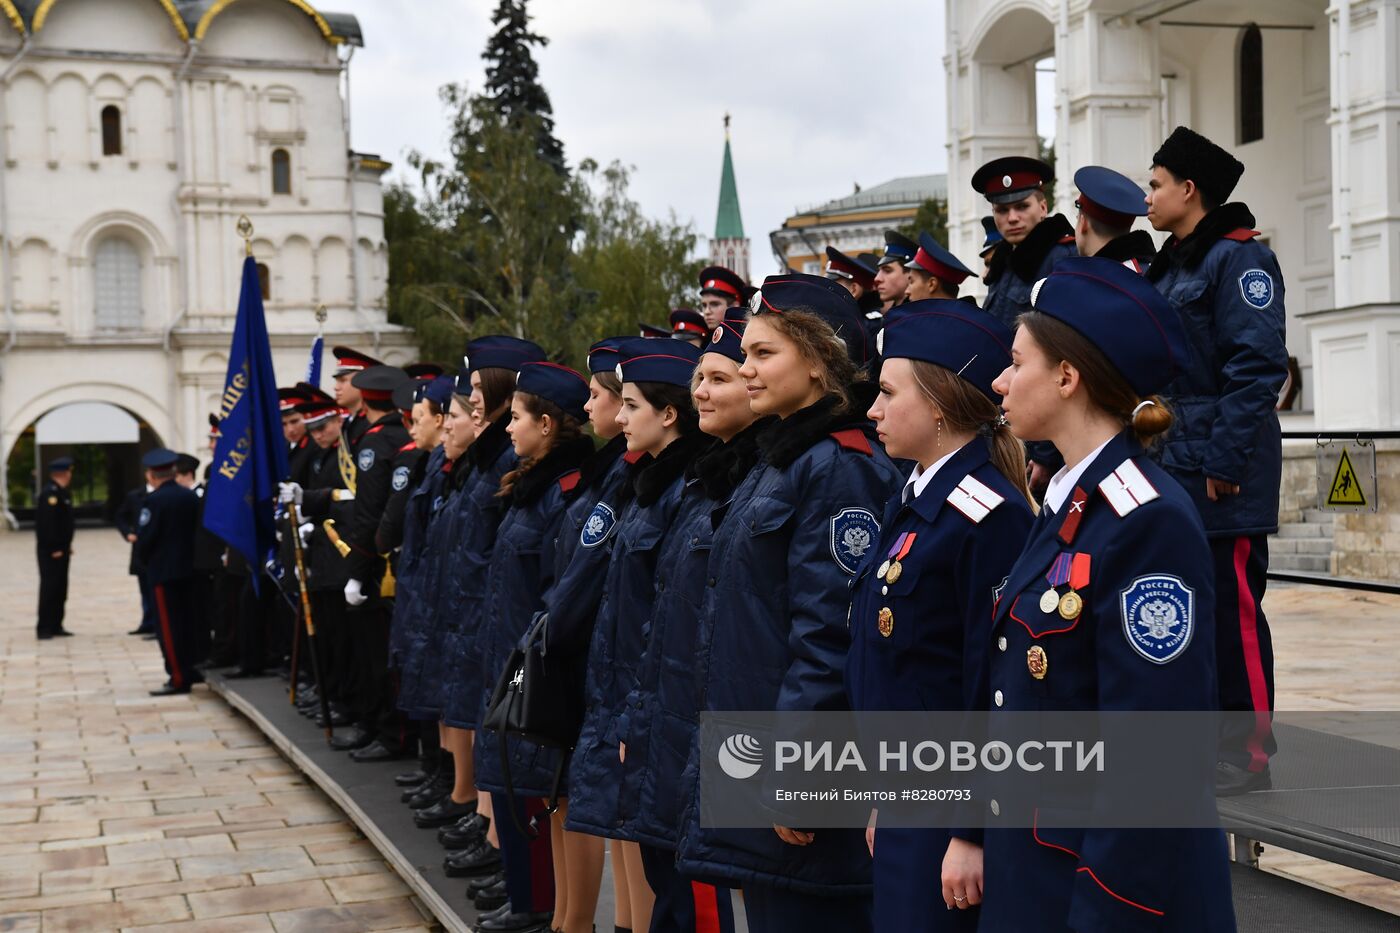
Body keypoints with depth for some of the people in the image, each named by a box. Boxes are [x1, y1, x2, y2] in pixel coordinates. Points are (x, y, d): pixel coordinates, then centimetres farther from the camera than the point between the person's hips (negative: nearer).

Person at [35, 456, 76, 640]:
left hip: (61, 549, 10)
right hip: (51, 551, -10)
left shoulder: (62, 492, 15)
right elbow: (48, 523, -22)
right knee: (50, 588, -7)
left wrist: (66, 545, 16)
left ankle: (55, 626, 18)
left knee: (60, 589, 12)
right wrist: (54, 549, -22)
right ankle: (44, 629, -3)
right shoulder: (50, 493, -17)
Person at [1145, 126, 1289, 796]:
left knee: (1232, 611, -5)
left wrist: (1226, 462, -21)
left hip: (1221, 477, -10)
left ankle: (1247, 754, 4)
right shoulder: (1171, 265, 18)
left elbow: (1257, 368, -18)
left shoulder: (1239, 258, -11)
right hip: (1172, 471, 10)